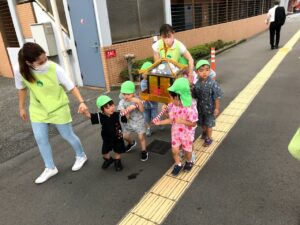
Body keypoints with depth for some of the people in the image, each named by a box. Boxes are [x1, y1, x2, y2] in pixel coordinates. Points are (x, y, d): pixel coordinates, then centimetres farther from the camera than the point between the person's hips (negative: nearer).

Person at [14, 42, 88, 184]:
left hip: (58, 109, -3)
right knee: (40, 139, 8)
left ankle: (81, 156, 37)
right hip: (37, 110, 3)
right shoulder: (20, 71, -17)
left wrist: (81, 102, -29)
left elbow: (71, 87, -17)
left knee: (68, 136, 10)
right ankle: (50, 168, 28)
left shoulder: (55, 69, -26)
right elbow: (22, 89, 2)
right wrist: (21, 108, 10)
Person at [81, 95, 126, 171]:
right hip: (107, 139, 1)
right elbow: (89, 115, -27)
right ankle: (108, 159, 48)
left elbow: (126, 118, -15)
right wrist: (84, 110, -48)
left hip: (118, 138, -1)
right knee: (105, 152, 14)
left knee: (118, 151, 15)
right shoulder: (100, 116, -21)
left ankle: (117, 162, 45)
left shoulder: (118, 114, -20)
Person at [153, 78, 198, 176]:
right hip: (176, 132, 4)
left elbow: (193, 124, -21)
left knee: (187, 150, 17)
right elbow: (171, 119, 1)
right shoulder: (172, 106, -13)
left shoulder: (190, 108, -29)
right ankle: (178, 164, 37)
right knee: (174, 150, 10)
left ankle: (189, 162, 49)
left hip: (187, 134, -4)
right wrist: (159, 122, -5)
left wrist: (182, 121, -33)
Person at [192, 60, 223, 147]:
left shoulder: (212, 83, -22)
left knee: (209, 124, 13)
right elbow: (194, 96, 2)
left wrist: (217, 108, -13)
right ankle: (204, 132, 53)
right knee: (202, 123, 23)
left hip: (210, 108, -4)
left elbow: (217, 97, -16)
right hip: (200, 108, 4)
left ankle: (208, 138, 35)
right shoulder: (197, 84, -12)